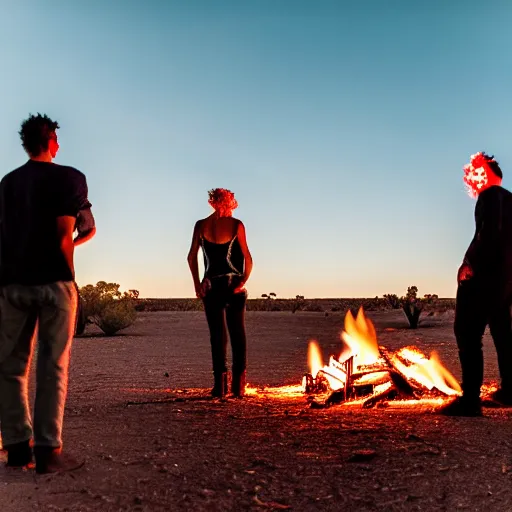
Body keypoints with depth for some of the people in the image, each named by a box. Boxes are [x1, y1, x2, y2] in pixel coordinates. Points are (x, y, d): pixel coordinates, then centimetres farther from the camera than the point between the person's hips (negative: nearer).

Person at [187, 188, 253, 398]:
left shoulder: (201, 225, 2)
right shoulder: (236, 225, -3)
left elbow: (192, 256, -2)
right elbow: (247, 257, -10)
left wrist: (197, 283, 2)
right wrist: (244, 279, -7)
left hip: (211, 286, 1)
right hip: (234, 286, -1)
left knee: (217, 335, 7)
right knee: (237, 335, 8)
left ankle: (220, 384, 1)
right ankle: (238, 384, 6)